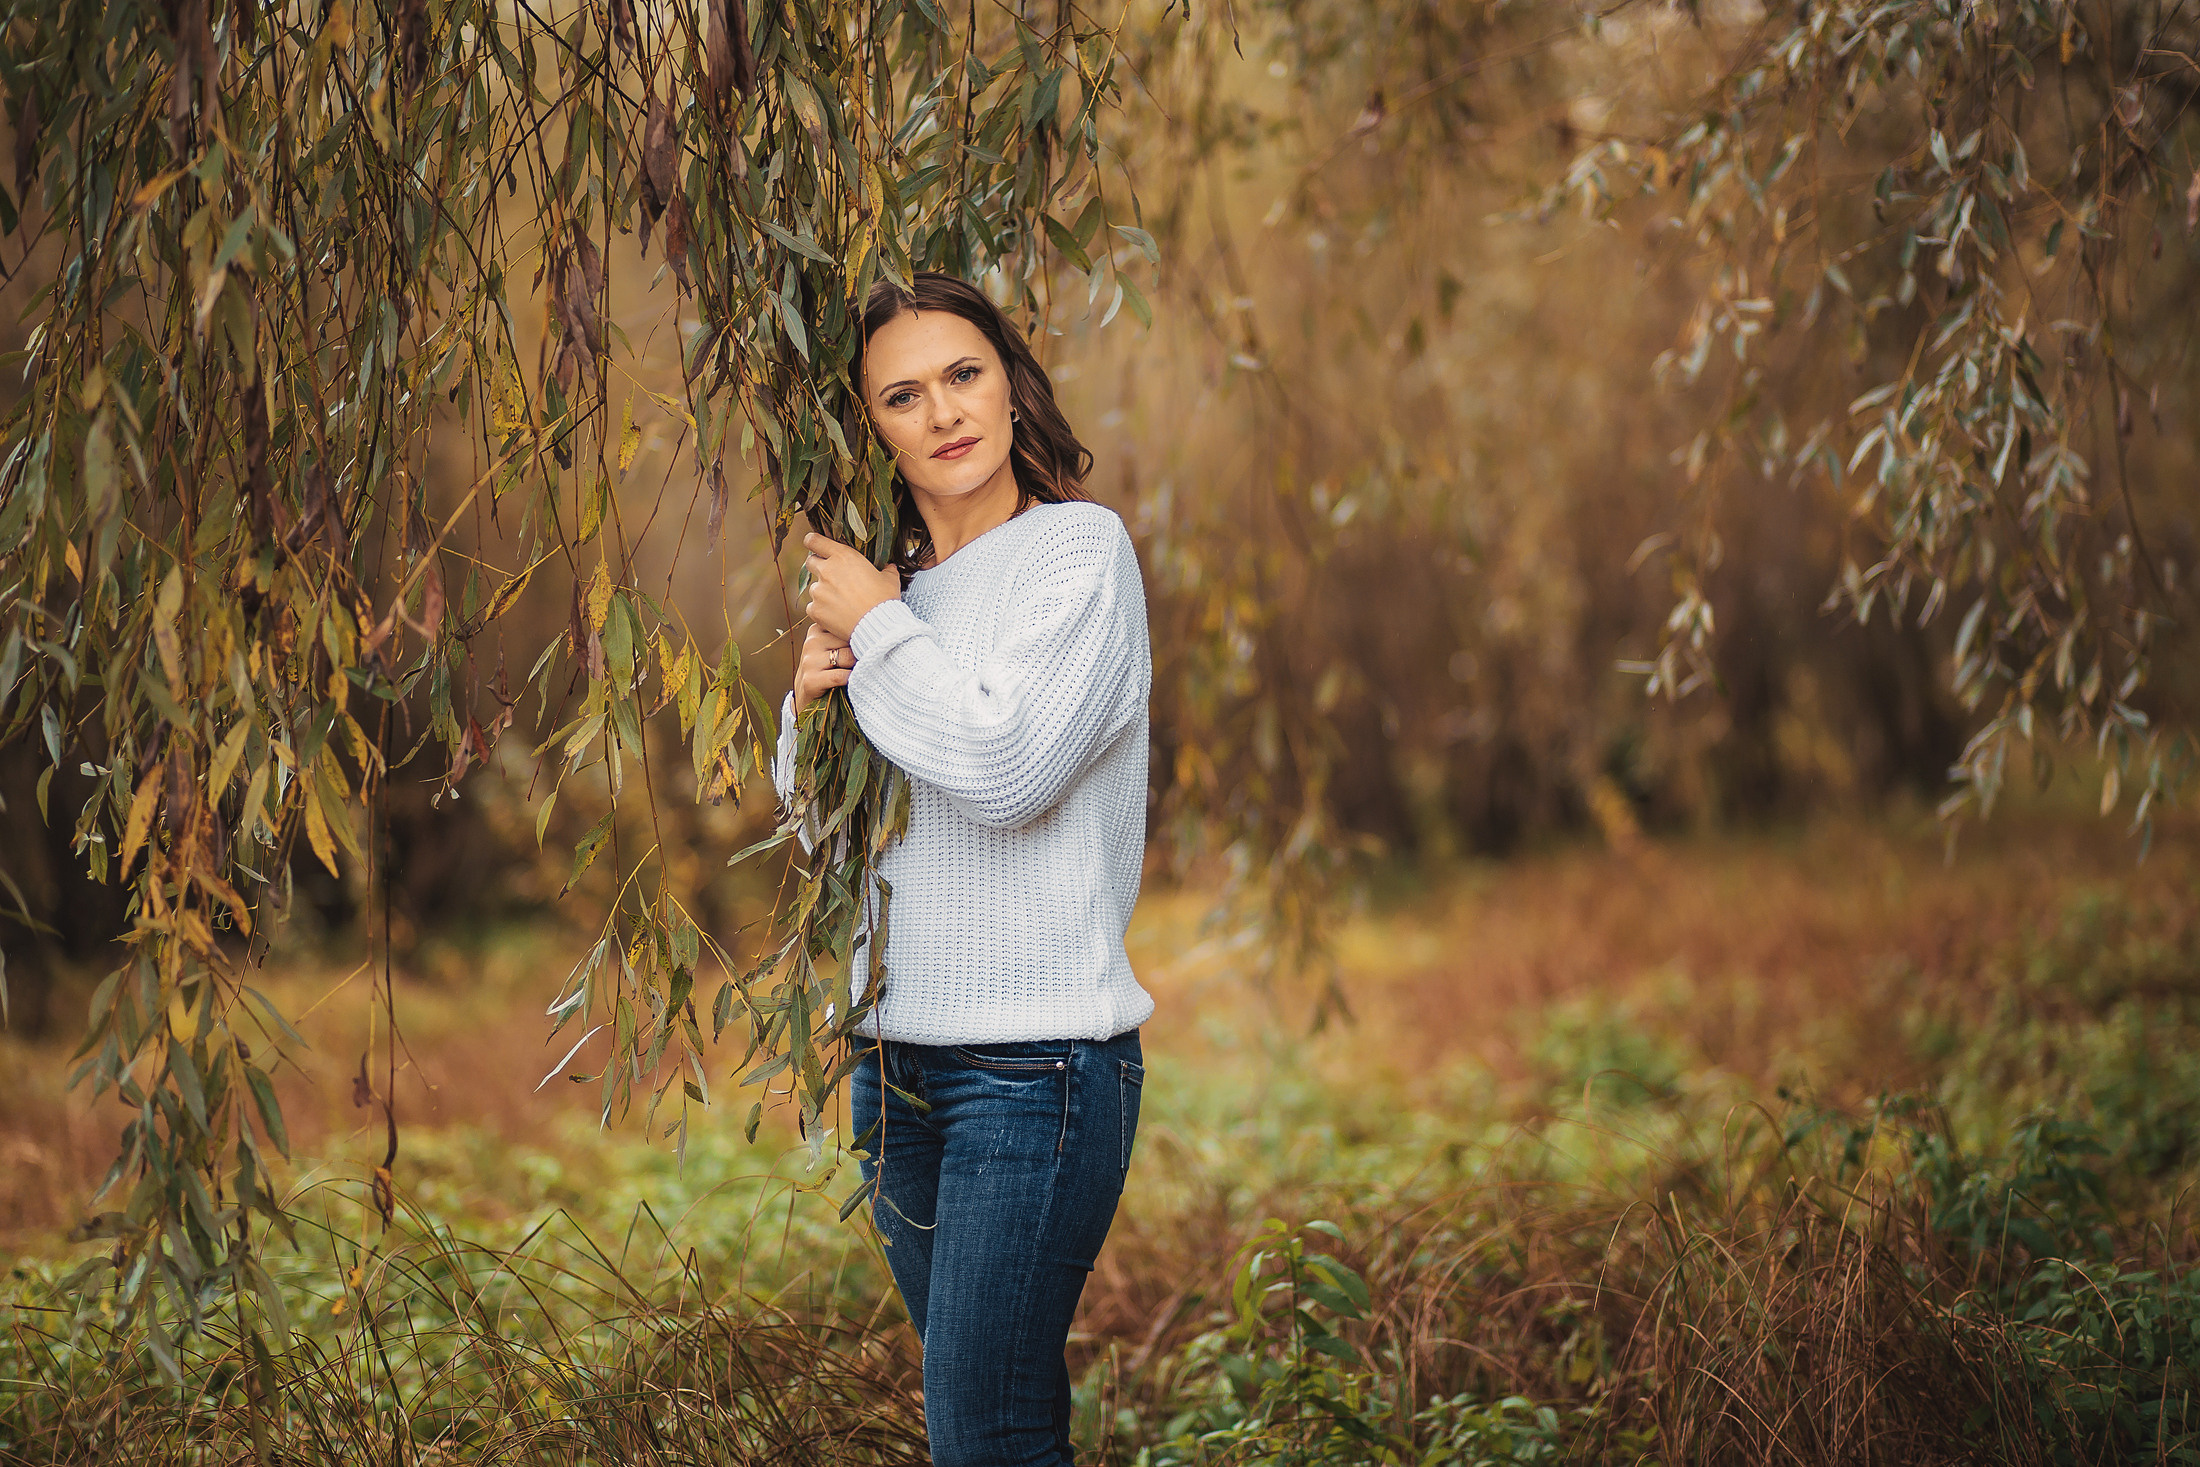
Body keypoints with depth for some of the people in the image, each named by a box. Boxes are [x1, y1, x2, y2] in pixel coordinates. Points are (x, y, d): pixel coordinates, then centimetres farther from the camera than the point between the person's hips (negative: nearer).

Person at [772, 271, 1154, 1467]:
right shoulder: (896, 585, 13)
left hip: (1036, 1063, -7)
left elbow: (1003, 768, -20)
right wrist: (809, 702, 1)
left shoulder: (1079, 548, -6)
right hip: (895, 1055, 7)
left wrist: (876, 627, -8)